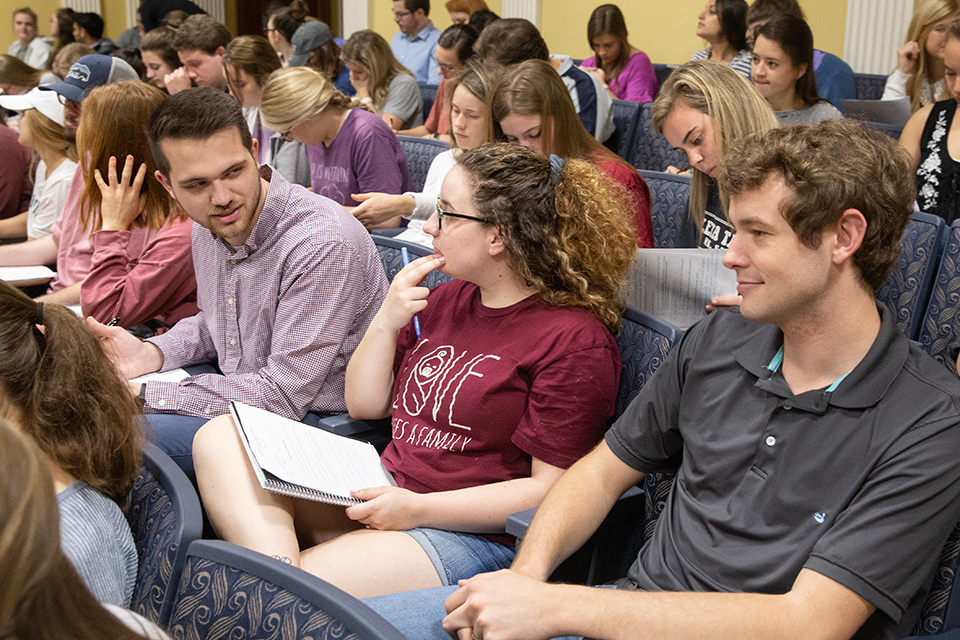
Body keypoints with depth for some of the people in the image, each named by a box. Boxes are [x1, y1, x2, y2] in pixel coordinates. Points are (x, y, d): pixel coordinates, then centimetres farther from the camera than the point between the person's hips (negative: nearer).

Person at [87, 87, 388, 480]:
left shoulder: (324, 244, -27)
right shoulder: (209, 226, 2)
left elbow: (282, 395, -25)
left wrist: (142, 395, -22)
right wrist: (151, 354, -2)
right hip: (243, 396, 8)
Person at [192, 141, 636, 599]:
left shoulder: (576, 340, -13)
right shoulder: (448, 298, 14)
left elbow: (553, 492, -16)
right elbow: (363, 405, 18)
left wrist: (418, 508, -19)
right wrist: (386, 321, 0)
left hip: (472, 534, -9)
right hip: (381, 496, 9)